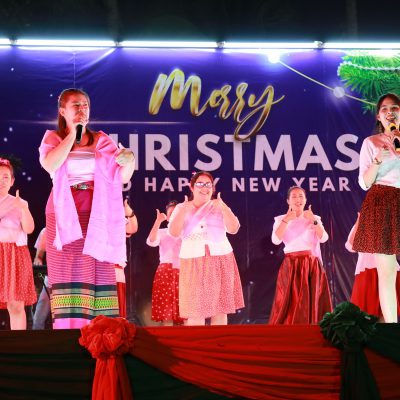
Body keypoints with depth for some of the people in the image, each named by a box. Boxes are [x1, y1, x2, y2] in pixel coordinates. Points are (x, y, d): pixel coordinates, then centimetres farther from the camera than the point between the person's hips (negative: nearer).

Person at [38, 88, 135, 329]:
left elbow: (123, 177, 5)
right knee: (69, 272, -7)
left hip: (97, 215, 2)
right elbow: (50, 165, -14)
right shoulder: (53, 138, 8)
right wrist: (72, 134, -8)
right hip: (66, 215, -2)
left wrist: (129, 160, -17)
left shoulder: (102, 140, 12)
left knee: (97, 272, -2)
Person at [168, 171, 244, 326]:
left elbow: (233, 229, -3)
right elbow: (174, 232, -6)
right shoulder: (181, 208, 8)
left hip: (220, 261, 1)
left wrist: (224, 208, -14)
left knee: (220, 308, 1)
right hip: (193, 263, -1)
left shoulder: (220, 207, 10)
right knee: (196, 309, -7)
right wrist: (184, 211, -16)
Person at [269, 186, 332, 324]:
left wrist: (313, 221, -16)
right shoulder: (281, 220, 6)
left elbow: (323, 238, -5)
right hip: (291, 266, -2)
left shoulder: (314, 218, 10)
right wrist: (287, 220, -16)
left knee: (312, 301, -1)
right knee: (290, 302, -5)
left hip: (311, 265, 2)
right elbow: (276, 240, -11)